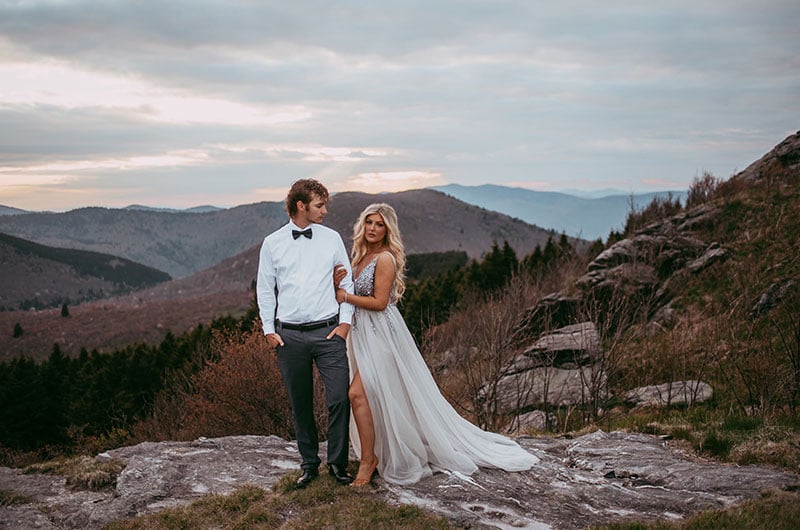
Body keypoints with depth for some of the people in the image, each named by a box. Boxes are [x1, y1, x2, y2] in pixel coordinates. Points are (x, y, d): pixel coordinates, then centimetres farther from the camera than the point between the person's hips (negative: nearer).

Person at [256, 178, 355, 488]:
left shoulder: (332, 238, 5)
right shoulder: (272, 243, 4)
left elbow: (347, 282, 9)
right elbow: (264, 289, 9)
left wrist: (345, 321, 1)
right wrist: (269, 330, 3)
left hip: (328, 333, 0)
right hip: (289, 336, 0)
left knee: (339, 399, -6)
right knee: (300, 404, 9)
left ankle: (338, 463, 10)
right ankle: (309, 464, 23)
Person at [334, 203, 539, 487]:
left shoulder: (385, 258, -15)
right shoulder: (360, 256, 11)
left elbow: (379, 301, -19)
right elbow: (346, 293, 16)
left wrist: (346, 296, -12)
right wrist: (337, 283, -4)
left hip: (381, 333, -9)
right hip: (363, 332, 9)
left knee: (358, 393, -15)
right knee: (368, 395, 12)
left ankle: (369, 459, -4)